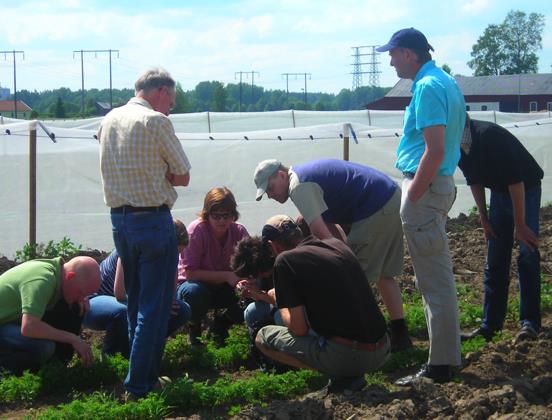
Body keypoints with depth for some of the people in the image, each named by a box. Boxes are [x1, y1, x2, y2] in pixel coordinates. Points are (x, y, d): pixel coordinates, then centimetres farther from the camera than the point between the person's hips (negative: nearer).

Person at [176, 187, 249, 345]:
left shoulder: (239, 231, -10)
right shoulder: (197, 230, -21)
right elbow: (190, 272, -23)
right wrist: (226, 276, -32)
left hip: (225, 290, 4)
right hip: (197, 284, -4)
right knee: (195, 292, -39)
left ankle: (221, 325, 8)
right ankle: (194, 327, -4)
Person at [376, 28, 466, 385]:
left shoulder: (427, 88, -17)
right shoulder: (446, 82, 14)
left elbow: (435, 152, -24)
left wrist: (413, 196, -20)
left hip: (426, 187, -10)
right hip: (441, 183, 10)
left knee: (435, 280, -5)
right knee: (438, 276, 17)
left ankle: (440, 367, 1)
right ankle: (447, 352, 27)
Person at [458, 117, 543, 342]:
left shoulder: (489, 135, -33)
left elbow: (515, 180, -31)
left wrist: (520, 224, -27)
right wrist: (484, 218, 7)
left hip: (525, 190, -7)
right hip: (499, 192, 7)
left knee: (527, 254, -14)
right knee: (495, 261, 5)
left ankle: (530, 322, -11)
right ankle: (489, 325, 7)